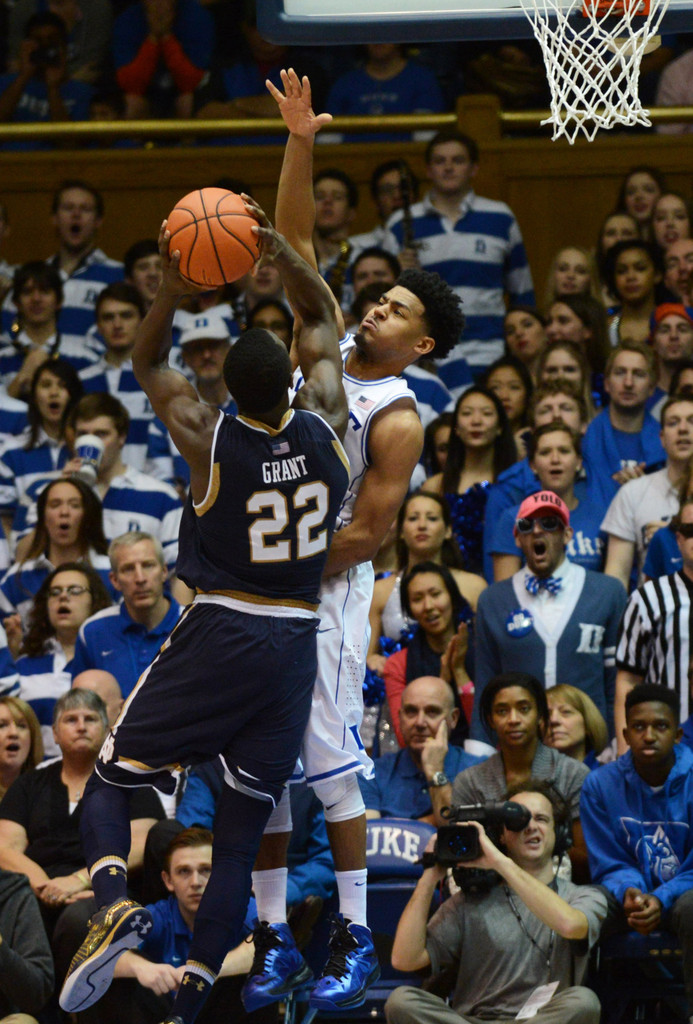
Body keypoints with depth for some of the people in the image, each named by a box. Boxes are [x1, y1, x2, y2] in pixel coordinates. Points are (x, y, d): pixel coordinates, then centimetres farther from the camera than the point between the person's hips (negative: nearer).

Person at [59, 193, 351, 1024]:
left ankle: (113, 903, -20)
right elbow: (322, 324, 11)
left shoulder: (211, 441, -12)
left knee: (110, 781, 10)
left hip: (216, 641, -3)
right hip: (294, 649, 3)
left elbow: (147, 365, 6)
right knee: (239, 839, 7)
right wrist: (282, 255, -3)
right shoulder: (325, 427, -5)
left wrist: (170, 294, -9)